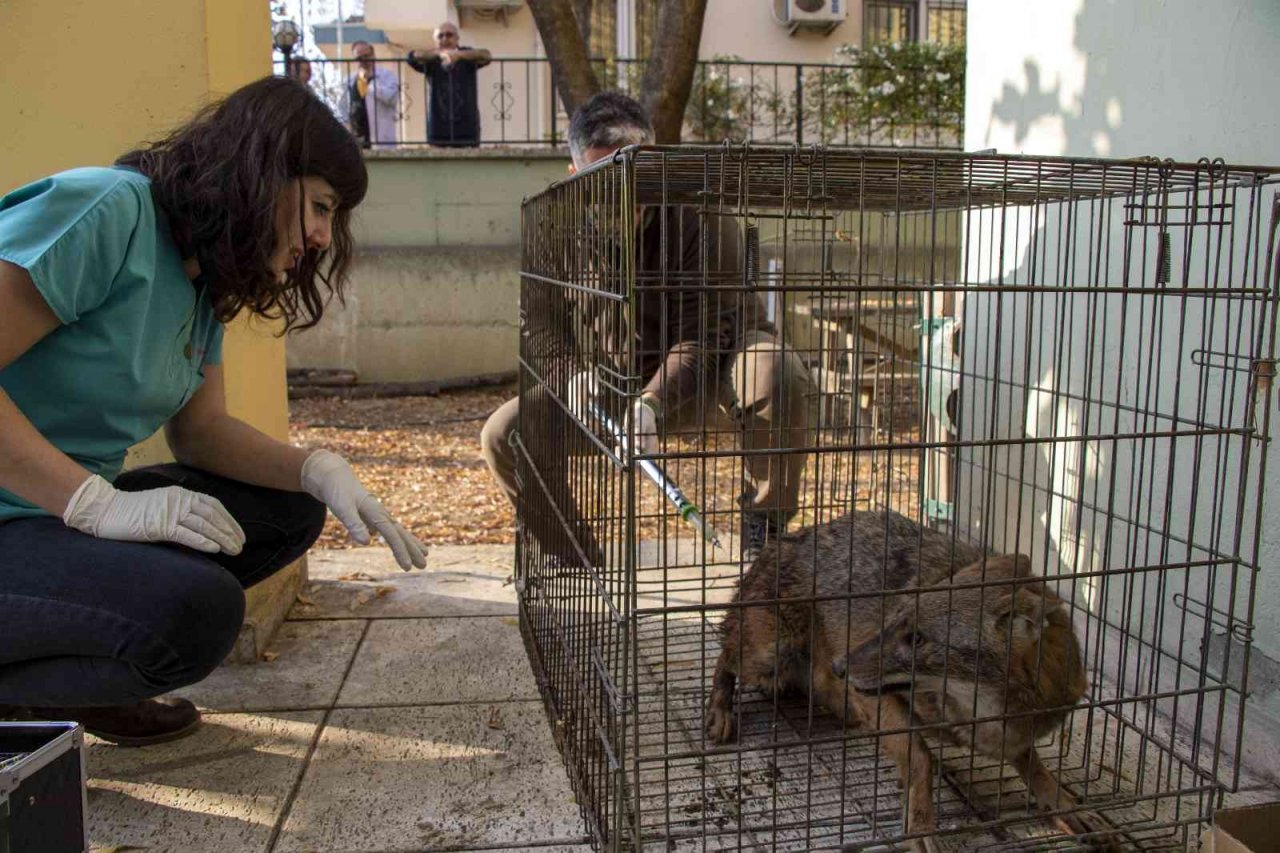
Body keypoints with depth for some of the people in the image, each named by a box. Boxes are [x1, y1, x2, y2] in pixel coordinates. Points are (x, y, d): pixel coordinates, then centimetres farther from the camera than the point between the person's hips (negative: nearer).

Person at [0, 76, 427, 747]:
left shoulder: (203, 284, 10)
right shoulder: (106, 210, -18)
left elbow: (200, 427, 9)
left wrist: (320, 470, -7)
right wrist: (101, 505, -27)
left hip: (64, 515, 10)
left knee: (290, 510, 3)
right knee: (196, 608, -32)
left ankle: (64, 679, 6)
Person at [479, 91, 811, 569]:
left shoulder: (701, 216, -21)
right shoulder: (555, 226, -9)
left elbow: (702, 334, -25)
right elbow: (537, 318, 1)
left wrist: (653, 403, -41)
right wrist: (569, 374, -20)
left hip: (699, 378, -3)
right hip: (606, 382, 3)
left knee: (777, 371, -37)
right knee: (503, 437, -14)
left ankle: (765, 526, -14)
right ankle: (577, 563, 5)